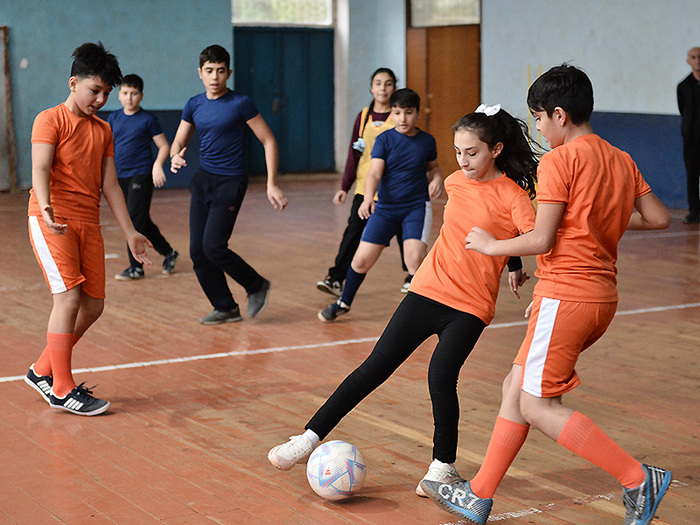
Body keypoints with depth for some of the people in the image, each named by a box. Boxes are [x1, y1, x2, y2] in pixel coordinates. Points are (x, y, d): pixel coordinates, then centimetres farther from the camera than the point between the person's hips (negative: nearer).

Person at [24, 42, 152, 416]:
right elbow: (40, 169, -17)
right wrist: (46, 207, -36)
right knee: (69, 297, -16)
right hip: (51, 221, -7)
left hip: (88, 223, 7)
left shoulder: (103, 130, 18)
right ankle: (62, 389, -7)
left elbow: (110, 185, 17)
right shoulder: (50, 120, -3)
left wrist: (129, 232, 12)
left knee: (93, 305, 3)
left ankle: (42, 371, 20)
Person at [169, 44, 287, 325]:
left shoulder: (240, 103, -9)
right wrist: (175, 157, -12)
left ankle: (256, 286, 8)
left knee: (213, 247, -15)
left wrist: (272, 185, -11)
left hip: (231, 181, -6)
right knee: (197, 251, 3)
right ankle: (225, 308, 16)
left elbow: (269, 141, -6)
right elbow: (178, 143, 13)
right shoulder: (194, 105, 6)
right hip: (203, 179, 6)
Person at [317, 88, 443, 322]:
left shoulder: (427, 141, 1)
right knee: (362, 260, 2)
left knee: (414, 259, -21)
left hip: (417, 207, 0)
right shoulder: (385, 139, -5)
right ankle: (344, 302, 27)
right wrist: (367, 199, -33)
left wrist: (437, 179, -3)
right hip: (385, 208, 1)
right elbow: (374, 173, -16)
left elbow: (433, 166, 20)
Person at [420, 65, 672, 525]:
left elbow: (542, 240, -16)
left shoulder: (559, 160, -11)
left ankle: (639, 478, -7)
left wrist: (491, 245, 0)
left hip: (566, 293, -9)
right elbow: (660, 217, 12)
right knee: (517, 387, 14)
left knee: (537, 405, -3)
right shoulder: (622, 160, 12)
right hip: (603, 296, 9)